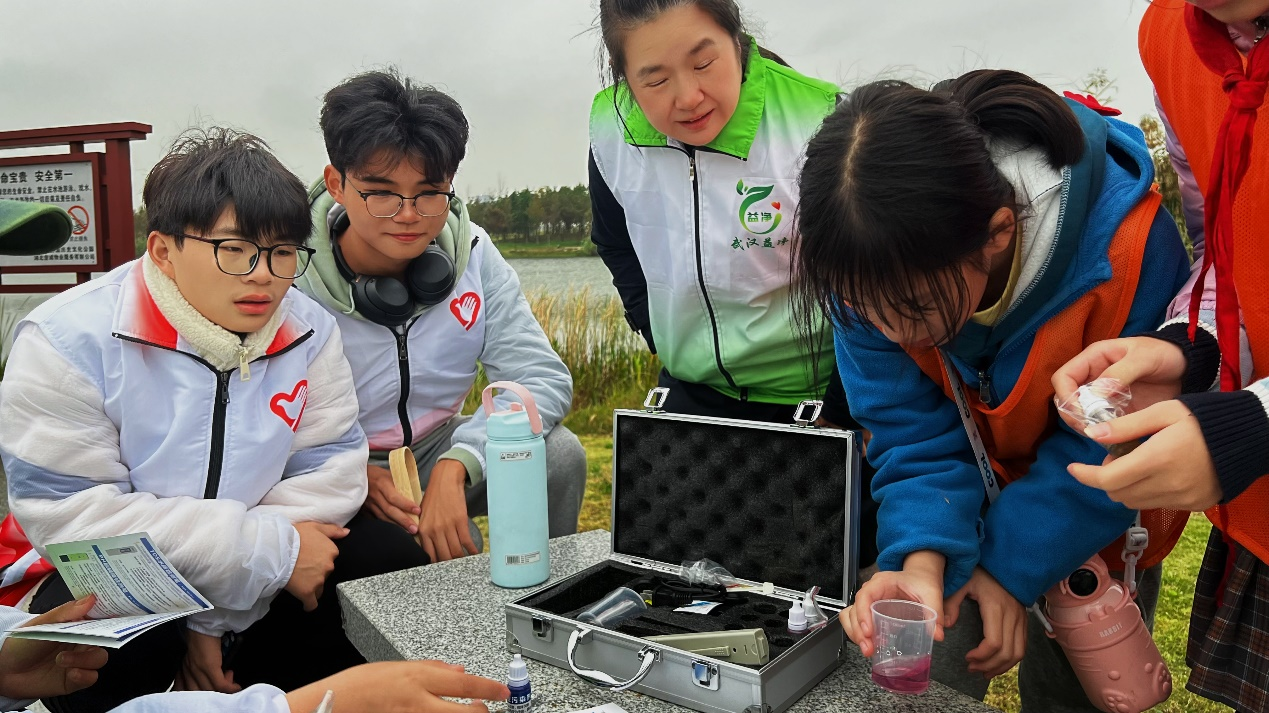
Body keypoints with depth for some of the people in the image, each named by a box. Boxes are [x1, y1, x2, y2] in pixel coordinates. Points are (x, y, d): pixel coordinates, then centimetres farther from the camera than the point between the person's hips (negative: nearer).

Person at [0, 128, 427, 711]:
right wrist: (270, 550, -26)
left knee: (389, 556, -13)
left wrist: (218, 616, -20)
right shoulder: (69, 341, -17)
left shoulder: (308, 330, -7)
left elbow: (328, 469, -10)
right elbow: (69, 514, -23)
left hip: (249, 586, 4)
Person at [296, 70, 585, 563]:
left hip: (438, 451, 3)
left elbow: (544, 379, -19)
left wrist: (454, 465, -33)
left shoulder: (472, 254, -12)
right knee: (441, 546, -29)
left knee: (559, 453, -20)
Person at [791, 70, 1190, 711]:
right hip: (969, 495, 2)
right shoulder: (877, 269, -27)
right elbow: (911, 429, -19)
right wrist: (922, 558, -36)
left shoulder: (1125, 247, -36)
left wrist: (1010, 564, -22)